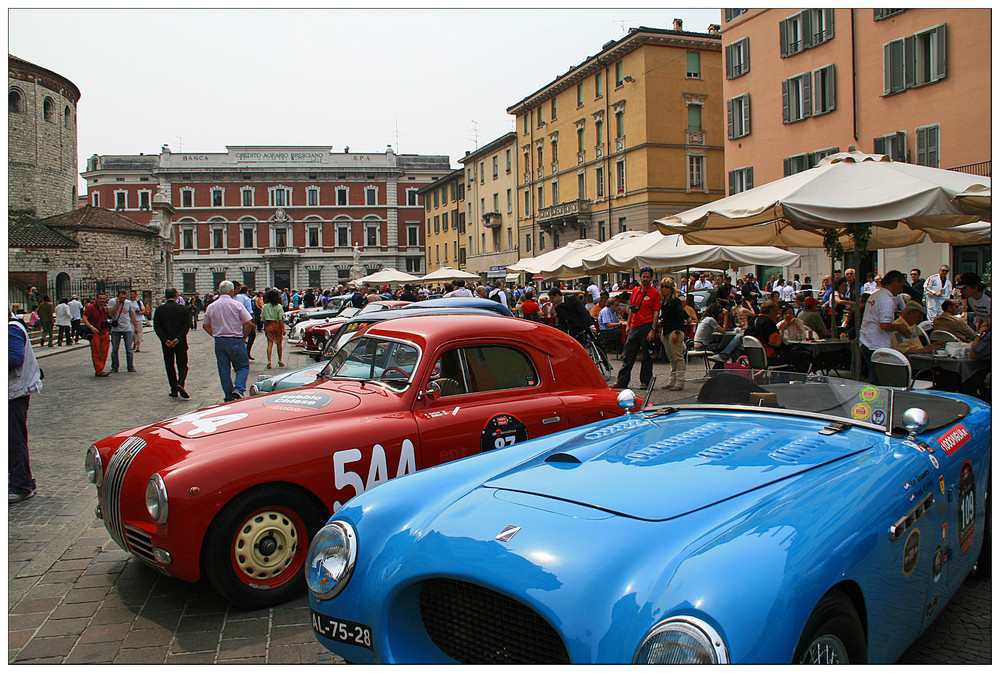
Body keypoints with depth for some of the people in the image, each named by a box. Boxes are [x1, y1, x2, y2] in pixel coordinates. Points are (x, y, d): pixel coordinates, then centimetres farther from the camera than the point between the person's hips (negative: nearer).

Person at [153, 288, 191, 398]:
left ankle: (174, 390, 13)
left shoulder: (159, 309, -1)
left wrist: (165, 340, -9)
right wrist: (178, 338, -11)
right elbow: (187, 325, -9)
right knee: (182, 366, 6)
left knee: (170, 367, 12)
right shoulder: (183, 309, -3)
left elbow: (156, 326, -6)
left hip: (166, 344, 1)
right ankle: (180, 383, -20)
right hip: (180, 344, -1)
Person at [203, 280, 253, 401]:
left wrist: (216, 335, 14)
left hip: (219, 342, 4)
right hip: (235, 341, -4)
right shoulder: (236, 305, -7)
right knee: (243, 366, 7)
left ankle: (229, 397, 10)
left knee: (224, 370, 9)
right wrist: (243, 335, 3)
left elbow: (205, 325, 13)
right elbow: (249, 323, -11)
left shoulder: (211, 306, 7)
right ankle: (238, 389, -15)